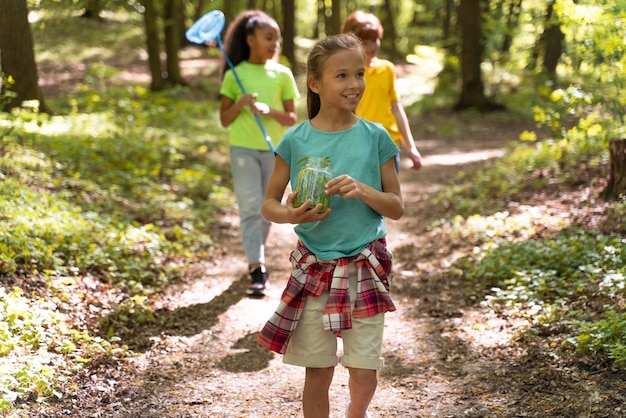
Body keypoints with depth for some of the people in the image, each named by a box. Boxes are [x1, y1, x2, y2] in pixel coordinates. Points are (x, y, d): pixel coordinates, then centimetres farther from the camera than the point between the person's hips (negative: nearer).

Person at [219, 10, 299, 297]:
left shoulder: (282, 74, 2)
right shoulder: (234, 75, -2)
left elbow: (292, 119, 2)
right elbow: (224, 120, 1)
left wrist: (271, 111, -17)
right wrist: (240, 103, -17)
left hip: (274, 149, 2)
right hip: (243, 148, -2)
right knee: (250, 208, -8)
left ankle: (256, 257, 32)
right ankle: (257, 268, -12)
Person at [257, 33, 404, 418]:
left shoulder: (375, 137, -4)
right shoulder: (296, 140, -4)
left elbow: (397, 207, -1)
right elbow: (269, 204, 3)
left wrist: (362, 190, -20)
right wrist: (291, 215, -19)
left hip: (365, 267, 0)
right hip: (314, 268, 0)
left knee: (365, 371, 4)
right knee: (318, 371, 6)